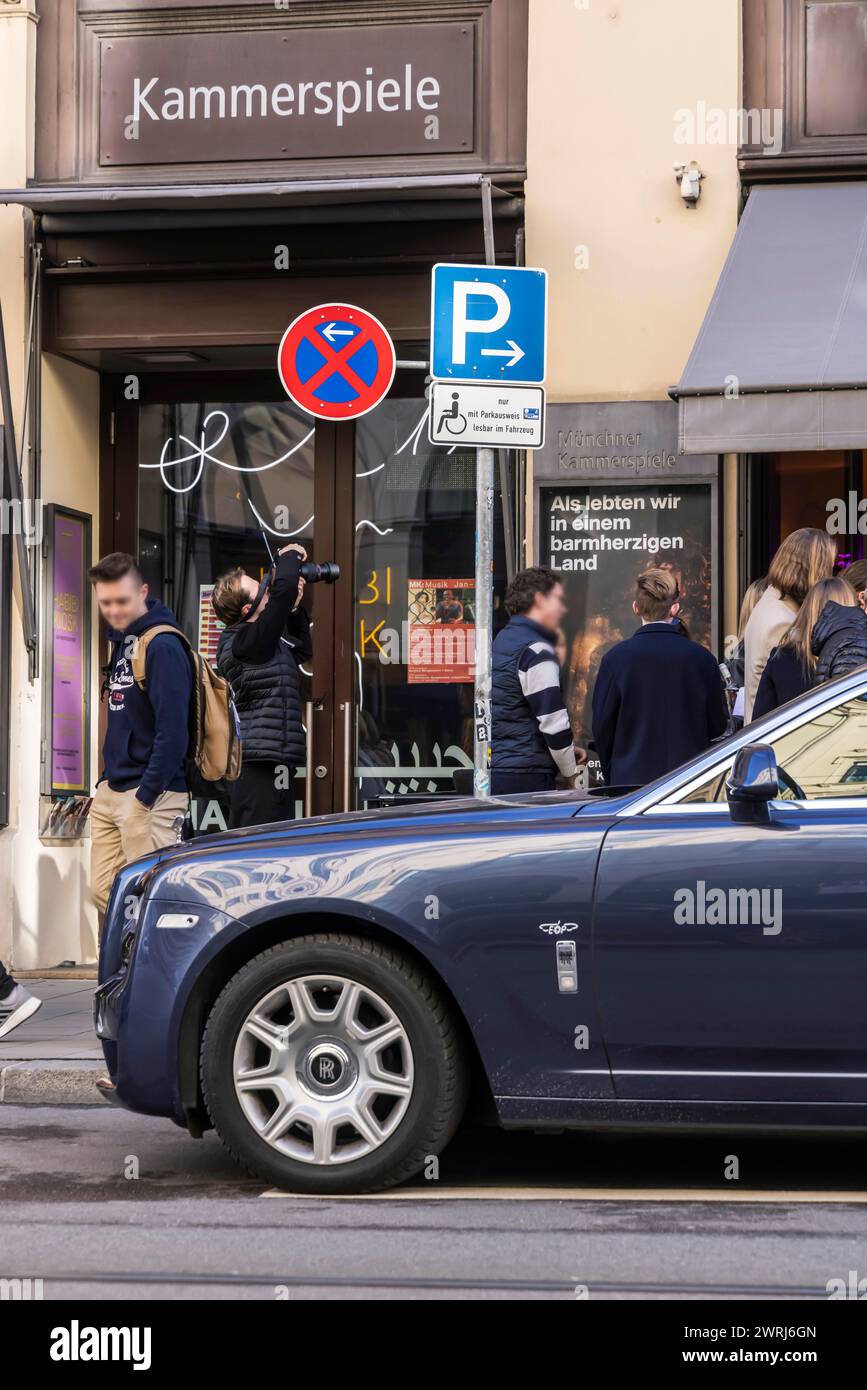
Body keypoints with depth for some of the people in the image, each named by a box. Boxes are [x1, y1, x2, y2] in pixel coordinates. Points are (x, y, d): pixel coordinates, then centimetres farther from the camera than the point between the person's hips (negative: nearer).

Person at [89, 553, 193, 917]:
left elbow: (173, 733, -20)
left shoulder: (163, 646, -14)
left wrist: (144, 798, -19)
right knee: (104, 891, 10)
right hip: (112, 791, 9)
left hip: (151, 793, -9)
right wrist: (108, 781, 15)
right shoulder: (121, 641, 14)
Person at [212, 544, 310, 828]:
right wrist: (290, 556, 0)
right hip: (263, 765, -10)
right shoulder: (246, 641, -12)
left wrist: (295, 608, 20)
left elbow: (301, 650, 33)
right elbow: (283, 587, -20)